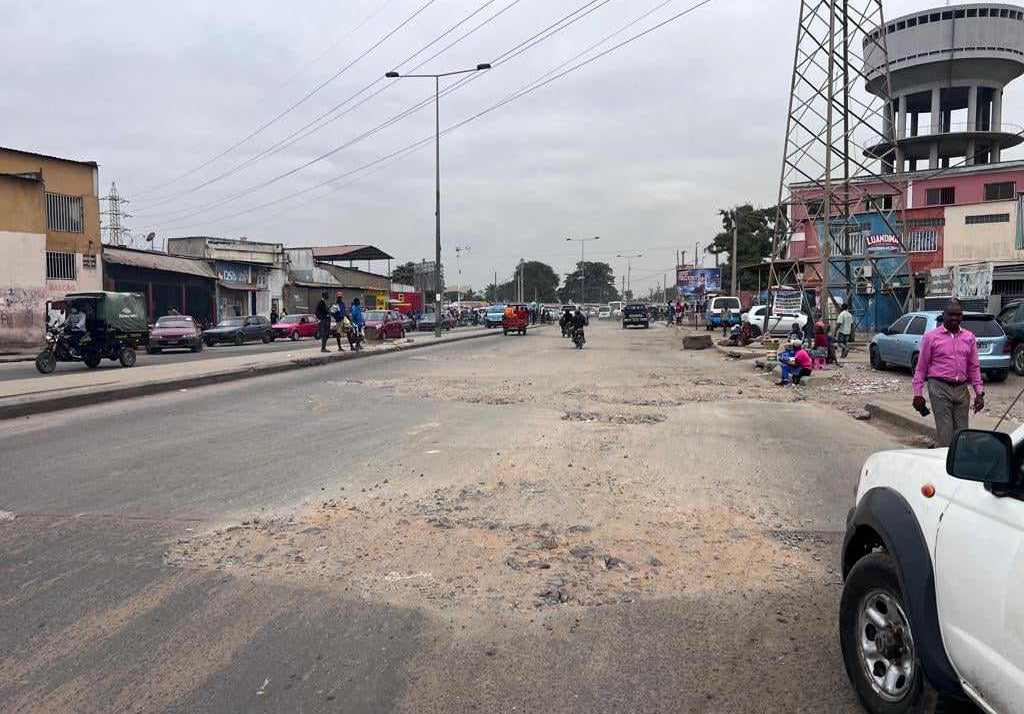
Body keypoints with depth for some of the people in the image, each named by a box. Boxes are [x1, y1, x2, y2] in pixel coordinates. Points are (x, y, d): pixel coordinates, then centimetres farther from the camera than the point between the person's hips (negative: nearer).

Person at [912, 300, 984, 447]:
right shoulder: (931, 336, 0)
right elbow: (921, 367, 1)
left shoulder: (969, 337, 12)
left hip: (961, 389, 4)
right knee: (945, 435, -8)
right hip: (940, 387, -4)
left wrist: (979, 392, 7)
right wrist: (917, 393, -4)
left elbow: (974, 367, 15)